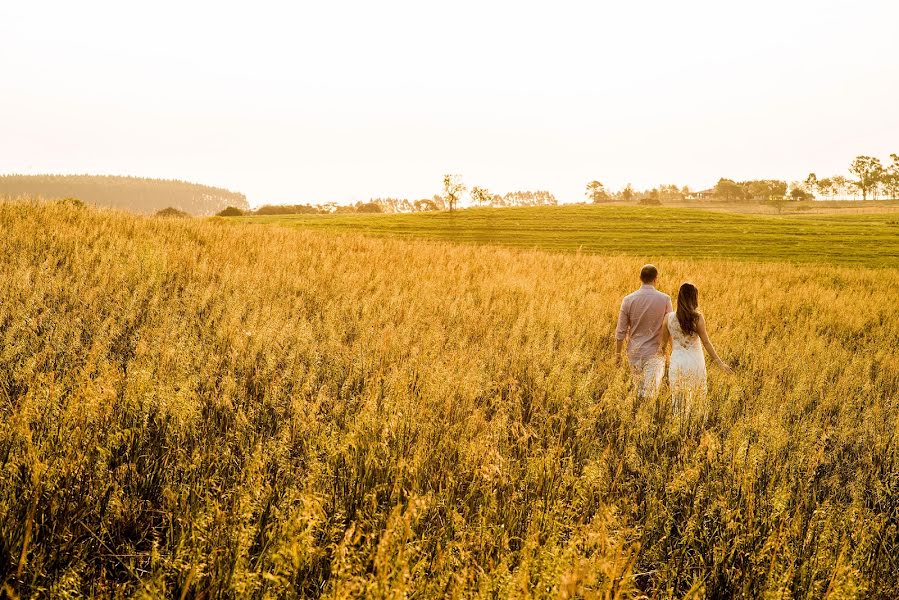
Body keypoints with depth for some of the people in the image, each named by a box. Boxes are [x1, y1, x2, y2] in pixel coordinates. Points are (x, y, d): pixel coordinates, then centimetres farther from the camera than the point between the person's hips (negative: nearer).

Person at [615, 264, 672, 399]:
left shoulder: (628, 300, -5)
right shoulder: (664, 299, -9)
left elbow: (621, 330, -2)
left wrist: (618, 353, 9)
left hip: (634, 352, 3)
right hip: (655, 352, -2)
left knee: (639, 387, 22)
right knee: (650, 393, -3)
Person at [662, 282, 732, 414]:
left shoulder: (669, 317, -3)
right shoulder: (697, 318, -10)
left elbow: (664, 342, 5)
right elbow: (706, 342, -7)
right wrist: (719, 362, 0)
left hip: (677, 362, 2)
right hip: (695, 362, -2)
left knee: (678, 399, 8)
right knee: (696, 400, 8)